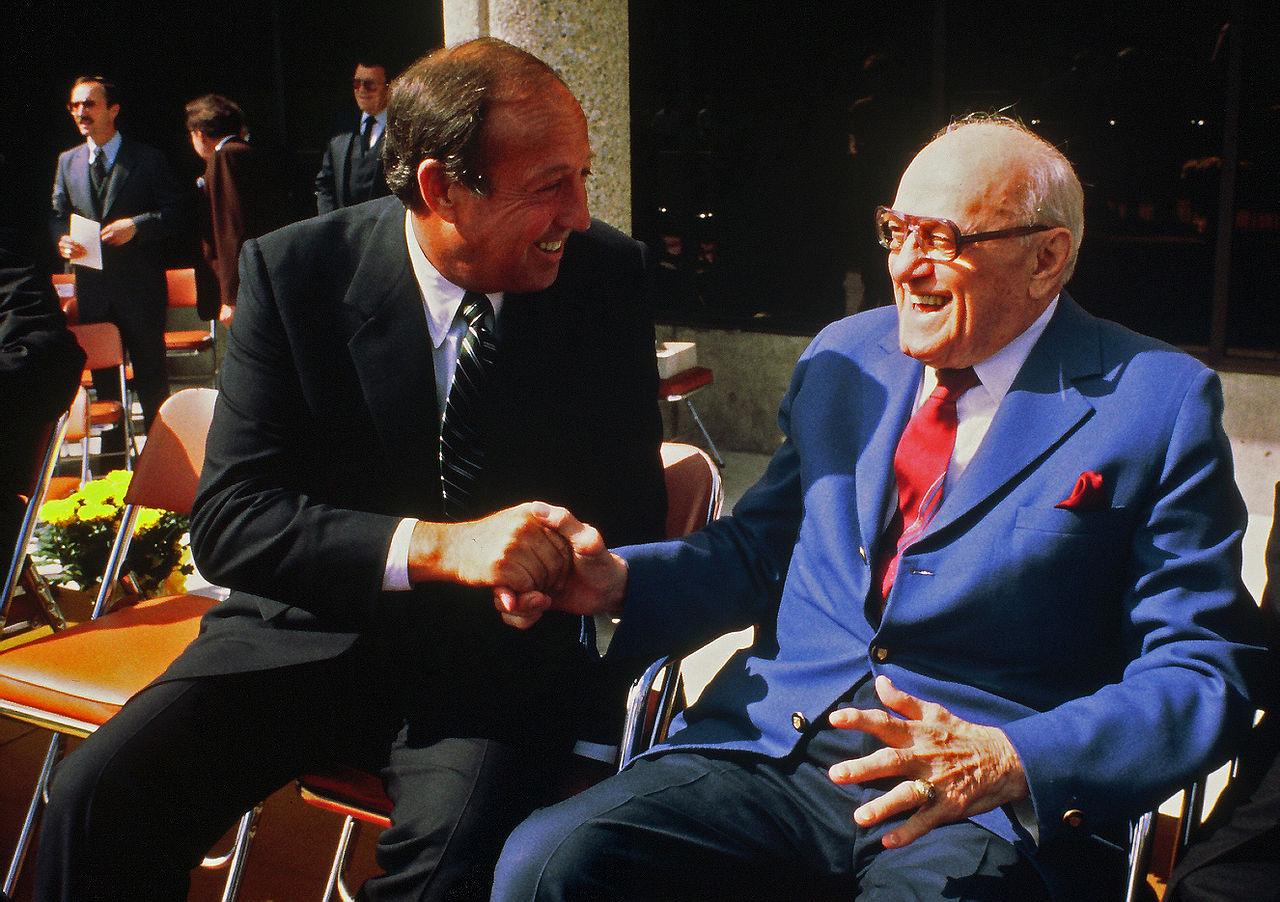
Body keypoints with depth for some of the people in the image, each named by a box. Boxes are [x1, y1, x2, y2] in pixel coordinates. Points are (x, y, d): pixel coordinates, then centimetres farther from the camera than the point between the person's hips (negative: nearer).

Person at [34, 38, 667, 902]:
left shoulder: (607, 273, -5)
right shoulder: (292, 271, -8)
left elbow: (634, 503, 3)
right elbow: (225, 522, -13)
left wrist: (560, 564, -21)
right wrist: (434, 545, -29)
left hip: (501, 646, 0)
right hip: (315, 624, 1)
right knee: (97, 798, -22)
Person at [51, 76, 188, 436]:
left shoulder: (148, 159, -1)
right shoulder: (67, 161, 12)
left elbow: (177, 213, -5)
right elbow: (57, 214, 14)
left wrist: (136, 225, -20)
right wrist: (62, 239, -8)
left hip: (141, 288, -4)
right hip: (92, 288, 4)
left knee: (150, 373, 2)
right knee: (101, 374, 11)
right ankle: (113, 445, 24)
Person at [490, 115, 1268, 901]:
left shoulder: (1161, 403, -2)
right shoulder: (845, 356, 13)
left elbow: (1206, 673, -5)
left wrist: (1015, 761, -22)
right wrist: (617, 579, -1)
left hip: (994, 813, -3)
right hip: (779, 745, 4)